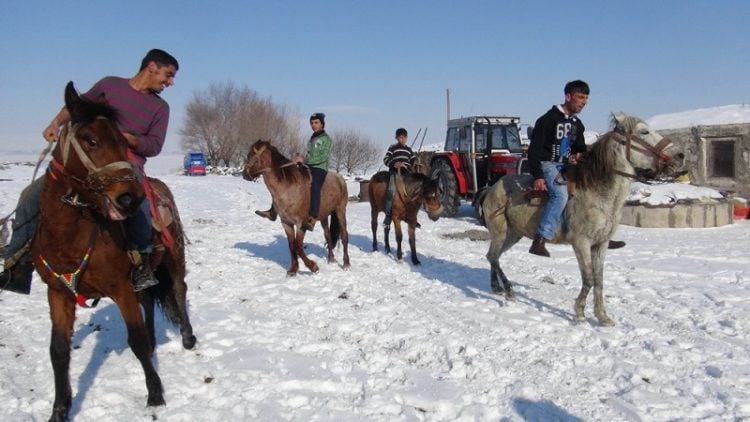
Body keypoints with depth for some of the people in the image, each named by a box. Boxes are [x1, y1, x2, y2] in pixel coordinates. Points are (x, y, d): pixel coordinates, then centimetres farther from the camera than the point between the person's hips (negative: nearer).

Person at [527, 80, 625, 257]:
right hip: (547, 164, -8)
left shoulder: (577, 124, 13)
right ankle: (539, 241, -36)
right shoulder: (549, 119, -12)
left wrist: (580, 155, -4)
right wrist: (538, 176, -24)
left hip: (566, 165, 8)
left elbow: (581, 148, 22)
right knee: (560, 194, -33)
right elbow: (534, 149, -16)